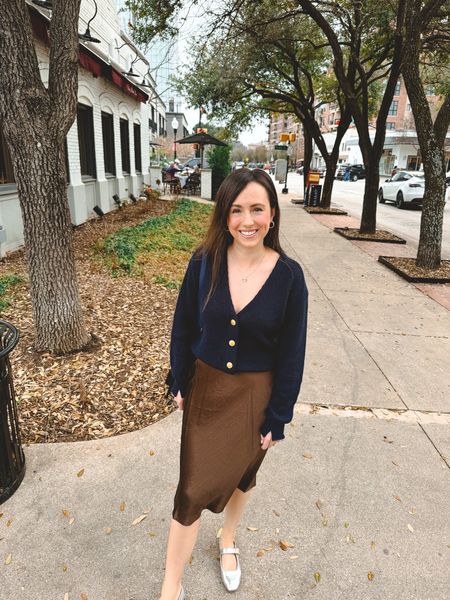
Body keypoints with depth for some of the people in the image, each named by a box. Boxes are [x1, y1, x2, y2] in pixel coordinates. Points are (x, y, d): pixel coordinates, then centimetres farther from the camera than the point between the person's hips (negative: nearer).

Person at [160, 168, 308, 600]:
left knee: (241, 474, 23)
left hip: (256, 395, 0)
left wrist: (277, 419, -5)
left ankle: (228, 539, 54)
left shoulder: (288, 275, -16)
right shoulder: (204, 262, -13)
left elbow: (291, 353, -9)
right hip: (206, 387, 1)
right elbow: (183, 329, 0)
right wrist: (179, 384, 4)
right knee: (193, 488, 8)